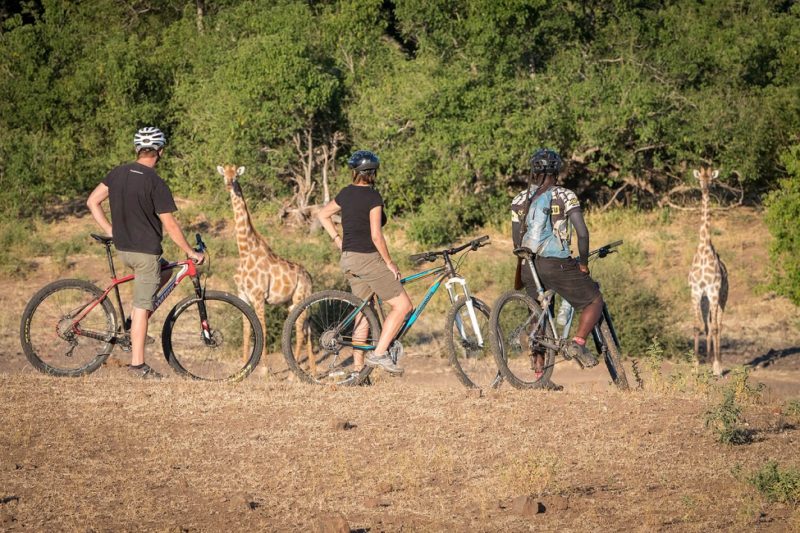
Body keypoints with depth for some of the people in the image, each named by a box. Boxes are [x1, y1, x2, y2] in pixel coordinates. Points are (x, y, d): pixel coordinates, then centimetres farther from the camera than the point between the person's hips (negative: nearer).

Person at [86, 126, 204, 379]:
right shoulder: (156, 183, -16)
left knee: (166, 272, 28)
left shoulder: (118, 173, 3)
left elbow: (92, 202, 8)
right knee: (142, 306, -3)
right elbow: (170, 226, -15)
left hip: (123, 248, 7)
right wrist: (191, 253, -5)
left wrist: (111, 231, 13)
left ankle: (134, 328, 18)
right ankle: (138, 363, -2)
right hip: (146, 250, -7)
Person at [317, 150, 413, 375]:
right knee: (402, 305, -2)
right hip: (368, 258, -8)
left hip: (349, 259, 8)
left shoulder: (346, 193, 8)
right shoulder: (373, 196, -14)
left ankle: (357, 368, 13)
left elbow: (323, 215, 22)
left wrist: (339, 241, 20)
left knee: (364, 314, 14)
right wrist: (389, 263, -9)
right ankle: (379, 354, -8)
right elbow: (376, 236, -18)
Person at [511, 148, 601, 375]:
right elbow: (582, 232, -12)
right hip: (558, 263, -5)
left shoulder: (519, 200, 10)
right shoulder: (565, 196, -3)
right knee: (594, 300, 10)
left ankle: (539, 374, 11)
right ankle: (578, 343, -10)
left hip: (529, 265, 5)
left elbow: (517, 241, 12)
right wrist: (583, 263, 1)